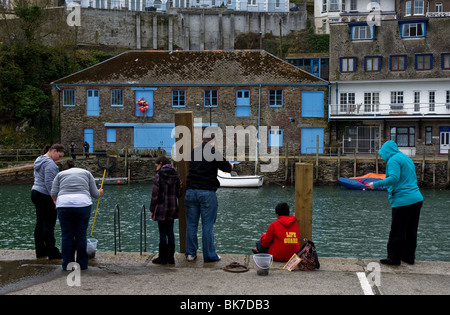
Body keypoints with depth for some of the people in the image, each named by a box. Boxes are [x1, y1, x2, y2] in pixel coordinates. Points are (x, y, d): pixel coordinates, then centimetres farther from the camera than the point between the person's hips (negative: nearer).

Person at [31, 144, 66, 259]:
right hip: (45, 196, -10)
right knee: (49, 224, -7)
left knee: (39, 223, 12)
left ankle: (40, 251, 17)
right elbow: (49, 183, -23)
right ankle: (52, 253, -3)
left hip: (35, 192, 10)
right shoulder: (50, 163, -16)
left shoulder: (39, 161, 17)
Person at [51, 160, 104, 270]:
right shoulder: (86, 172, 23)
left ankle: (67, 264, 13)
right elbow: (95, 193, 16)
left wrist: (56, 201, 31)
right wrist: (100, 193, 37)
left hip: (64, 204, 0)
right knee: (81, 234, 9)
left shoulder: (60, 174, 22)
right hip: (83, 203, 0)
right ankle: (82, 264, 15)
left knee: (66, 235, 10)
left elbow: (53, 193, 10)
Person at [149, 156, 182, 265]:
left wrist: (152, 210, -4)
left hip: (161, 208, -5)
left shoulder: (158, 176, -10)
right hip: (172, 207, 5)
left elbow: (155, 195, -10)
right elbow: (178, 194, 4)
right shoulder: (176, 176, 5)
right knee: (170, 232, 9)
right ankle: (170, 257, 12)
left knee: (162, 233, 0)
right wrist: (179, 186, 21)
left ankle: (162, 258, 5)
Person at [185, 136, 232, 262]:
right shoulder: (214, 152, -6)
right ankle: (209, 256, 6)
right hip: (207, 192, -5)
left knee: (191, 224, 11)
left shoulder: (193, 152, 11)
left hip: (190, 191, 5)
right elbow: (227, 168, -3)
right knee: (207, 225, 1)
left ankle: (190, 253, 14)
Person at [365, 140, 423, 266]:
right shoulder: (407, 158, 19)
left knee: (397, 232, -2)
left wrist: (376, 184, -21)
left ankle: (394, 258, 4)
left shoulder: (393, 160, -10)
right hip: (417, 199, 9)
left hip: (403, 201, -9)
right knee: (410, 231, 15)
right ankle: (409, 257, 22)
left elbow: (394, 178, -24)